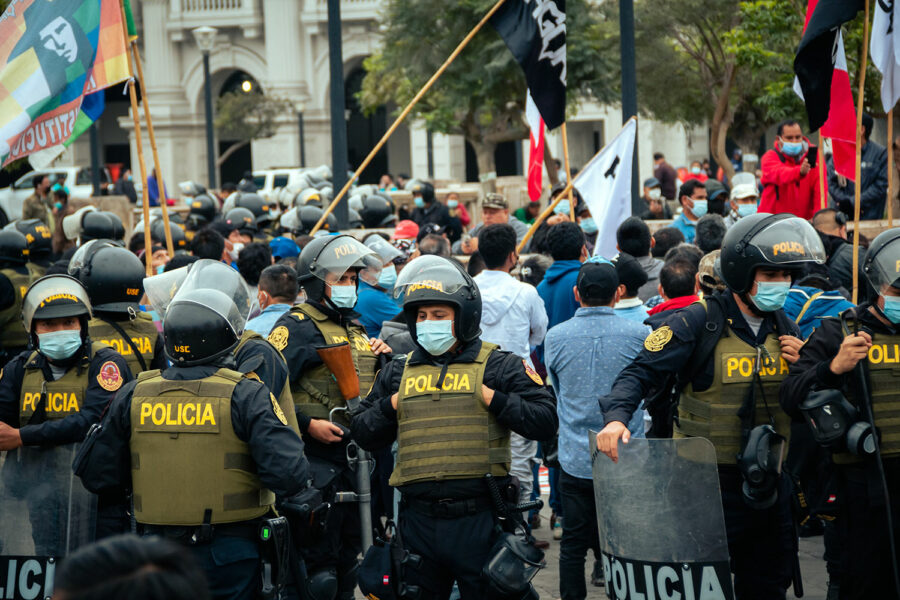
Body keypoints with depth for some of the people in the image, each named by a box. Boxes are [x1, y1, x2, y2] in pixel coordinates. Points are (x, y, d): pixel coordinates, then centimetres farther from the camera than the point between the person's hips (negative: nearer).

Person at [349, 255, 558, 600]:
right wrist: (391, 405, 0)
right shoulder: (398, 372, 13)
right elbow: (363, 435, 16)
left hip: (478, 520, -3)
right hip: (418, 519, 3)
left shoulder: (497, 367, 2)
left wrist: (493, 400, -12)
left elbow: (545, 420, -6)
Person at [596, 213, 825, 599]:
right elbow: (641, 372, -12)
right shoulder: (699, 323, -11)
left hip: (769, 481, 6)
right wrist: (616, 417, -30)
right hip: (712, 478, -6)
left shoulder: (784, 330, 9)